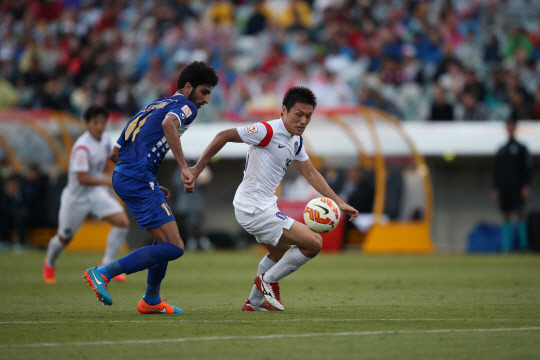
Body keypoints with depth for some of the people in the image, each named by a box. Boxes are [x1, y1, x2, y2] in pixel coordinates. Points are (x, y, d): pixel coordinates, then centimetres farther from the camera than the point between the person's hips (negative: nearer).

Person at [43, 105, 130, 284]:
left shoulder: (105, 140, -2)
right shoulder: (82, 147, -26)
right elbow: (82, 178, -31)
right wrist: (106, 181, -35)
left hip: (97, 194, 6)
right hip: (77, 196, -6)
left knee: (123, 222, -15)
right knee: (65, 237, 12)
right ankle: (49, 264, 45)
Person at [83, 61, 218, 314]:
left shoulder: (154, 106, 28)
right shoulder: (186, 106, 2)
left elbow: (115, 153, 27)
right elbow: (168, 124, -25)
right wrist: (184, 168, -28)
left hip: (122, 176, 10)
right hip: (138, 178, -10)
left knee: (165, 239, 24)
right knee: (173, 247, -13)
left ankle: (151, 301, 31)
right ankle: (103, 273, -16)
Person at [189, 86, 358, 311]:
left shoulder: (295, 140, 9)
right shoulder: (268, 131, -19)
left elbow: (310, 173, 18)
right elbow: (224, 136, -16)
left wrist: (339, 203, 13)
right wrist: (196, 169, -15)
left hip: (264, 207, 10)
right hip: (254, 210, -10)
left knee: (280, 253, 33)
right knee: (314, 243, -11)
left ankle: (255, 301, 41)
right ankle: (267, 280, 4)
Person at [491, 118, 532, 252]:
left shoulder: (521, 148, 4)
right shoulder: (501, 150, 17)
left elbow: (527, 168, -1)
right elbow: (496, 170, 19)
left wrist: (526, 186, -10)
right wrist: (495, 188, 12)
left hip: (517, 187, -5)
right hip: (503, 188, 5)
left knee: (520, 214, -10)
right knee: (506, 215, 1)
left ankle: (524, 245, -10)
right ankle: (506, 245, 0)